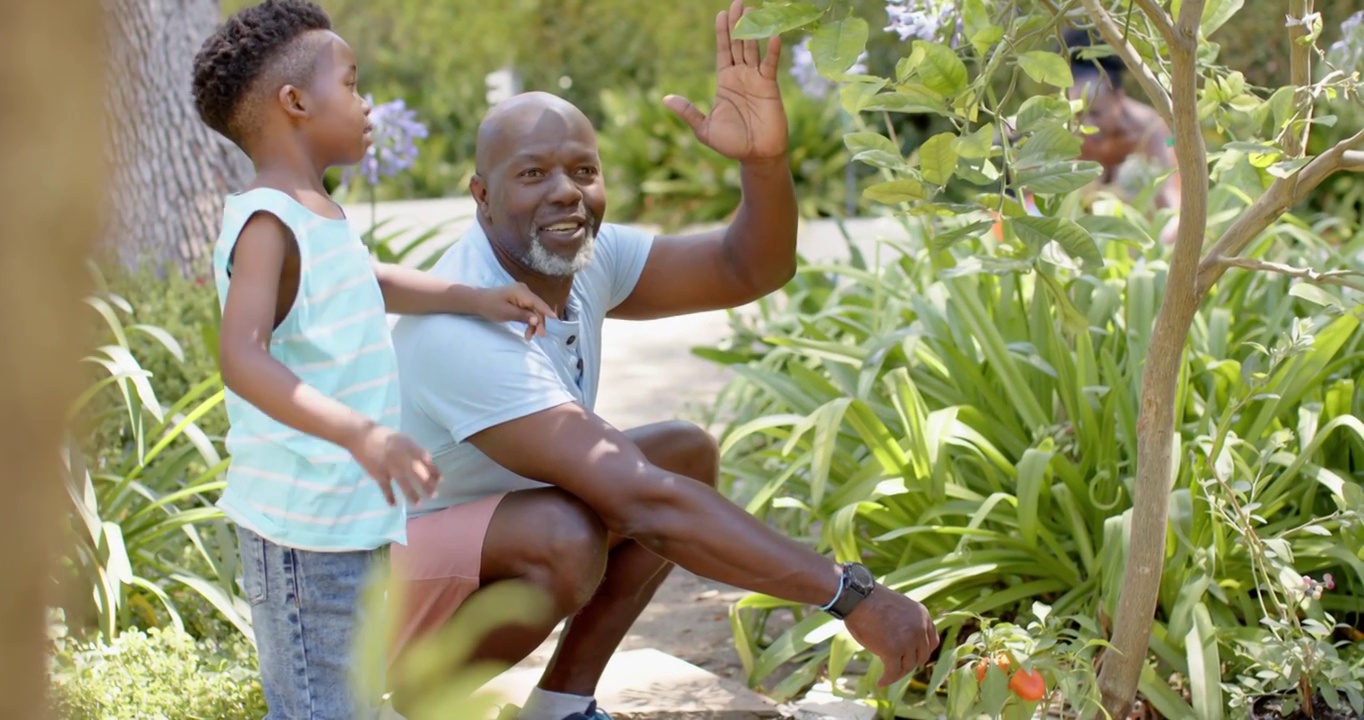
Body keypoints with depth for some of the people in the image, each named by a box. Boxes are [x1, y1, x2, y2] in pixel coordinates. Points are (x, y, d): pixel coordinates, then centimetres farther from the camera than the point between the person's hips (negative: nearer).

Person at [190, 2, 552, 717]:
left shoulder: (317, 215, 13)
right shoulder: (266, 223, -18)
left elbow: (366, 280, 34)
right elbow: (242, 357, -33)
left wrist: (474, 298, 25)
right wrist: (359, 432, -43)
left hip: (349, 516, 10)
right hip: (304, 523, -10)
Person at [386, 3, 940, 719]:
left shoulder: (582, 256, -7)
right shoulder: (464, 329, -33)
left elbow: (750, 270, -6)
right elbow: (644, 504, -38)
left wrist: (764, 160, -30)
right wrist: (849, 593, -39)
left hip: (493, 538, 9)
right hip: (384, 580, -9)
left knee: (687, 454, 3)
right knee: (565, 537, -35)